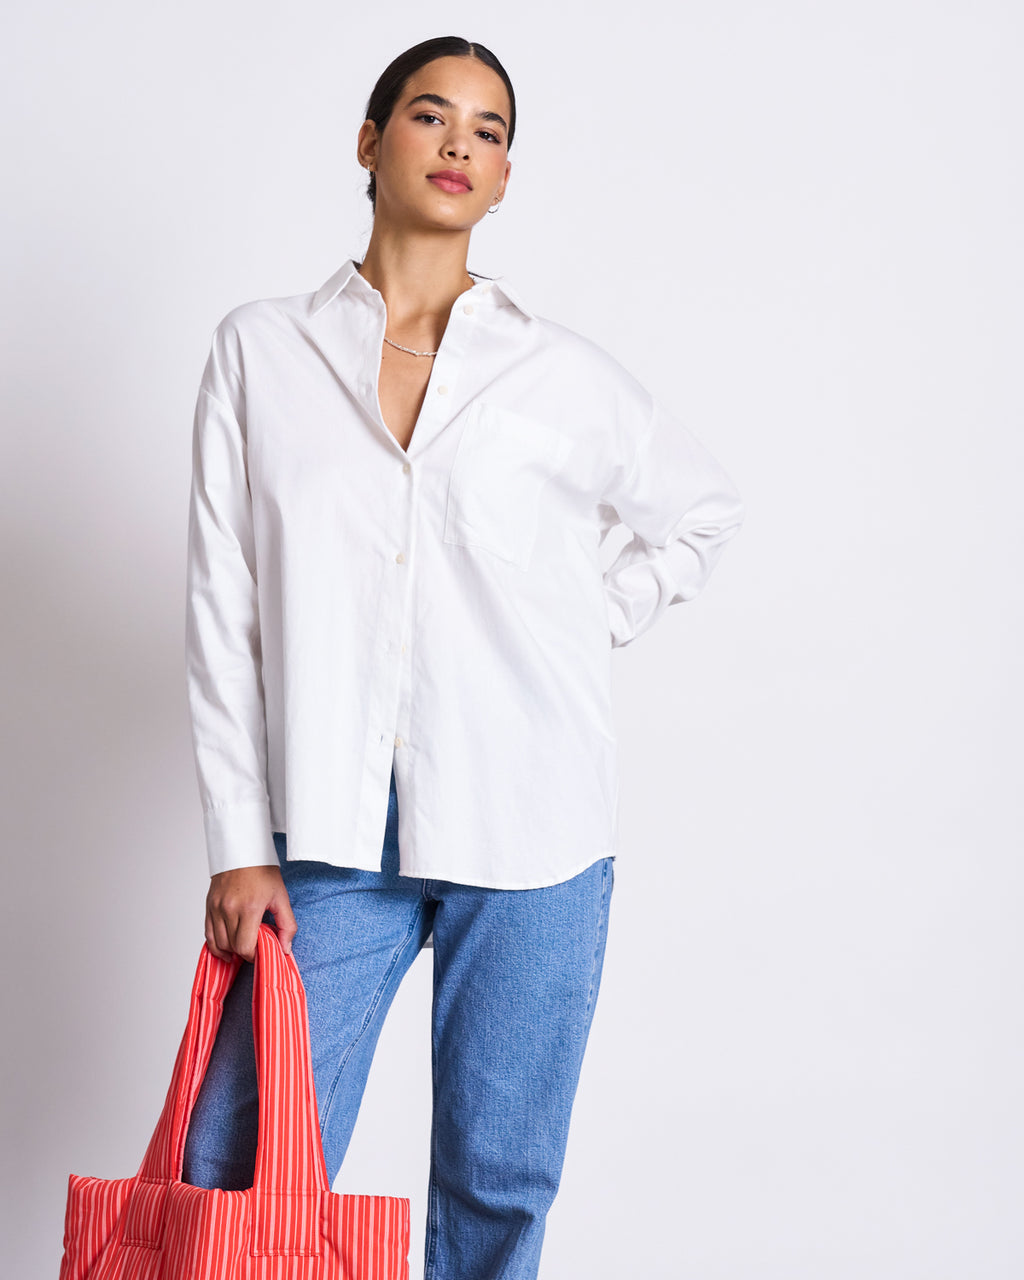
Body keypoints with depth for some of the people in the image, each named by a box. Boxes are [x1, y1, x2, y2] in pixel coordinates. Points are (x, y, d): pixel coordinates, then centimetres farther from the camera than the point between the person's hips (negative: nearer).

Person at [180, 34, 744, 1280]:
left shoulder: (563, 374, 5)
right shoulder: (260, 350, 5)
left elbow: (703, 509, 22)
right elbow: (222, 613, 2)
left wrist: (593, 630, 8)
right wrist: (238, 847, -2)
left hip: (529, 839, 1)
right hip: (332, 837, 0)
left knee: (500, 1179, 7)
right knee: (234, 1173, -3)